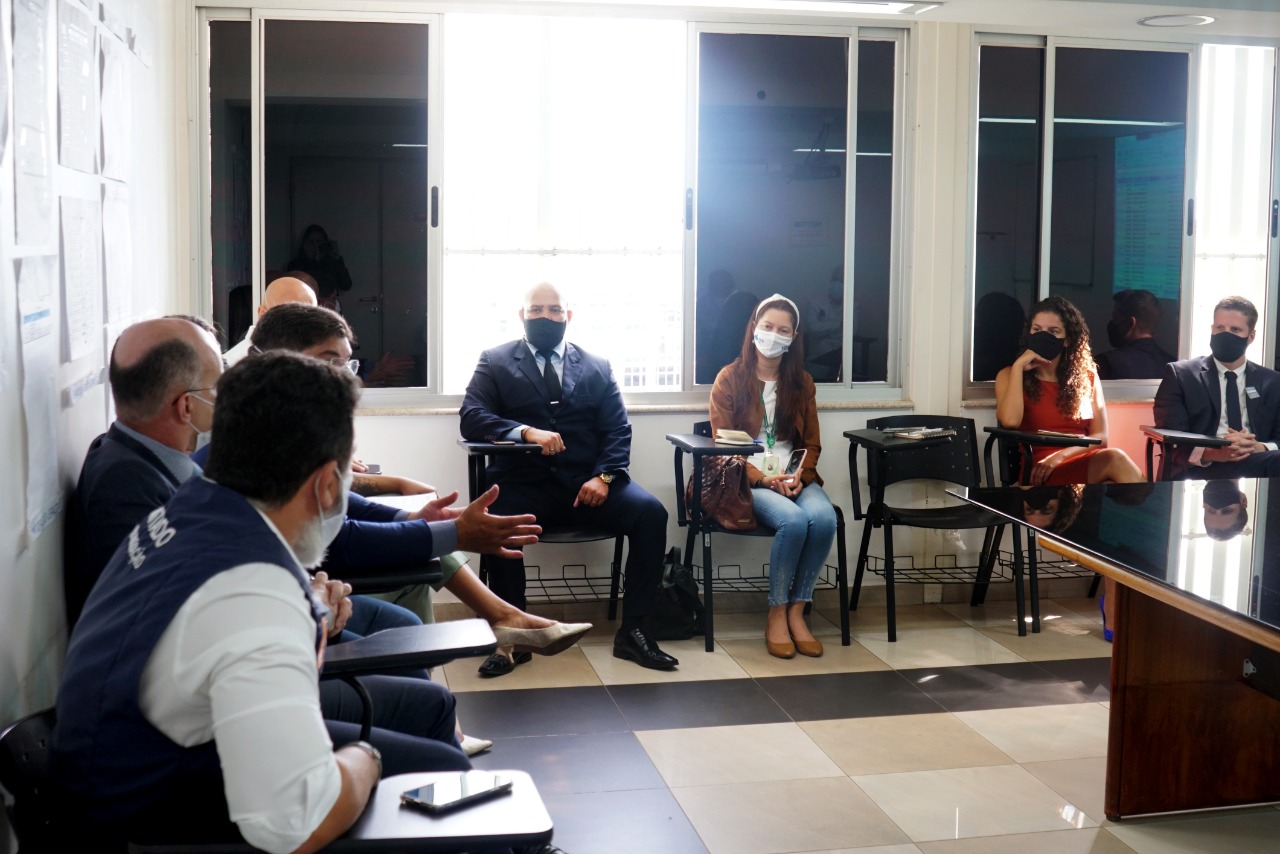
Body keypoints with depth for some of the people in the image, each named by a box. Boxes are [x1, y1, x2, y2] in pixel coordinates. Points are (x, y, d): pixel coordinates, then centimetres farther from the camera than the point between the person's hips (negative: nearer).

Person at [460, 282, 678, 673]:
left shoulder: (597, 368, 18)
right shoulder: (495, 362, 12)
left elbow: (618, 431, 9)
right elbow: (471, 418, -3)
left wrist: (603, 477, -10)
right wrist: (525, 431, -22)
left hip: (586, 482, 2)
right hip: (525, 484, -2)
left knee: (651, 512, -23)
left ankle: (632, 631, -13)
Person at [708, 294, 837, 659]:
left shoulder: (802, 382, 14)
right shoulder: (730, 379, 2)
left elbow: (812, 444, 13)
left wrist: (800, 476, -8)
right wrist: (763, 478, -17)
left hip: (794, 477, 4)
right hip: (747, 478, -3)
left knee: (823, 518, -30)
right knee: (793, 521, -33)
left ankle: (796, 611, -14)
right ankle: (776, 614, -15)